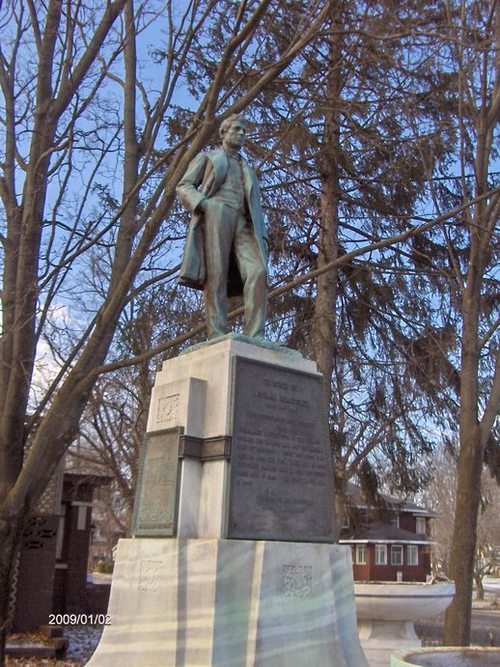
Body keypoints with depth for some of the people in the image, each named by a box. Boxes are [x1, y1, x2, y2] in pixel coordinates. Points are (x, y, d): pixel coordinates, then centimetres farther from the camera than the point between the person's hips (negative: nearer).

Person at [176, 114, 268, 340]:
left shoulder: (247, 169, 36)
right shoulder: (207, 157, 24)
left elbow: (255, 205, 27)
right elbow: (184, 187, 11)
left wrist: (261, 235, 8)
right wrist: (203, 205, -11)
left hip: (243, 222, 3)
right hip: (216, 214, -3)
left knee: (258, 272, -22)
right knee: (217, 275, -19)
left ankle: (254, 338, -32)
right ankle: (217, 337, -26)